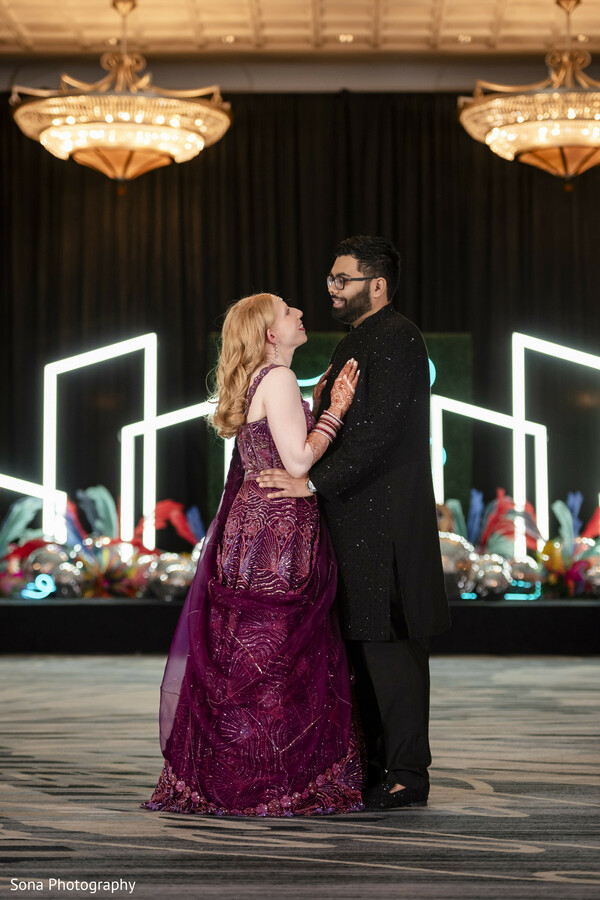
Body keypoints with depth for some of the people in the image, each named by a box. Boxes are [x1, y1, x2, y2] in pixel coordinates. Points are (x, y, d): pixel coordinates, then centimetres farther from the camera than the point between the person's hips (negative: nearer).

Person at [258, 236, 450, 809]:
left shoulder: (395, 337, -11)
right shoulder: (356, 343, 20)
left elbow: (381, 430, -20)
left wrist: (315, 483, -21)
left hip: (384, 520, -10)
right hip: (357, 518, 10)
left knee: (388, 643, -8)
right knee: (364, 642, 11)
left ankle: (406, 773, -3)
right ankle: (382, 767, 17)